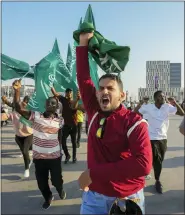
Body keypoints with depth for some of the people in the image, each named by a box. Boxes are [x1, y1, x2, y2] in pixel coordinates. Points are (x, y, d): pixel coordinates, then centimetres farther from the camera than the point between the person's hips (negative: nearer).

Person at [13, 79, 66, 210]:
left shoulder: (58, 121, -3)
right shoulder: (36, 116, -11)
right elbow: (18, 108, -19)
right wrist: (17, 90, -27)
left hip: (55, 156, 1)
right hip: (39, 157, 0)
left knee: (57, 179, 14)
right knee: (41, 181, 16)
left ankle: (60, 190, 51)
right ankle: (48, 197, 46)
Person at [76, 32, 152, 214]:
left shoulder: (134, 122, -16)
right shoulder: (94, 112, -3)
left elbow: (143, 164, -27)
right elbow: (84, 79, 1)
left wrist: (93, 173, -26)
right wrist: (83, 43, 0)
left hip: (127, 199, -3)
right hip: (93, 196, 4)